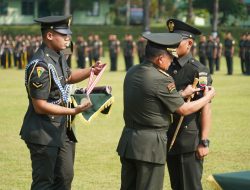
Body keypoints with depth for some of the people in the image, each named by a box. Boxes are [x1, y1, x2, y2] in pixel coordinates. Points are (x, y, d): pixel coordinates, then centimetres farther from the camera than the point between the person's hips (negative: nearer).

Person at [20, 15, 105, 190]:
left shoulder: (58, 56, 5)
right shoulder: (40, 66, -23)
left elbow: (67, 77, 25)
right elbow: (40, 106, -23)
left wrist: (90, 71, 7)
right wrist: (74, 111, -25)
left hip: (61, 129, 10)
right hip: (43, 134, -9)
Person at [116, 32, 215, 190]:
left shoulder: (131, 73, 5)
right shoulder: (161, 79, -18)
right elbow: (183, 110, -8)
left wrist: (182, 94, 21)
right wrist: (207, 98, 7)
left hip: (128, 140, 8)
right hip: (150, 145, -8)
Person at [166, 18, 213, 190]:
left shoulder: (199, 71, -10)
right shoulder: (168, 69, 11)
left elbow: (206, 108, -13)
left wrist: (204, 142, -17)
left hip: (190, 141, -7)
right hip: (170, 140, 7)